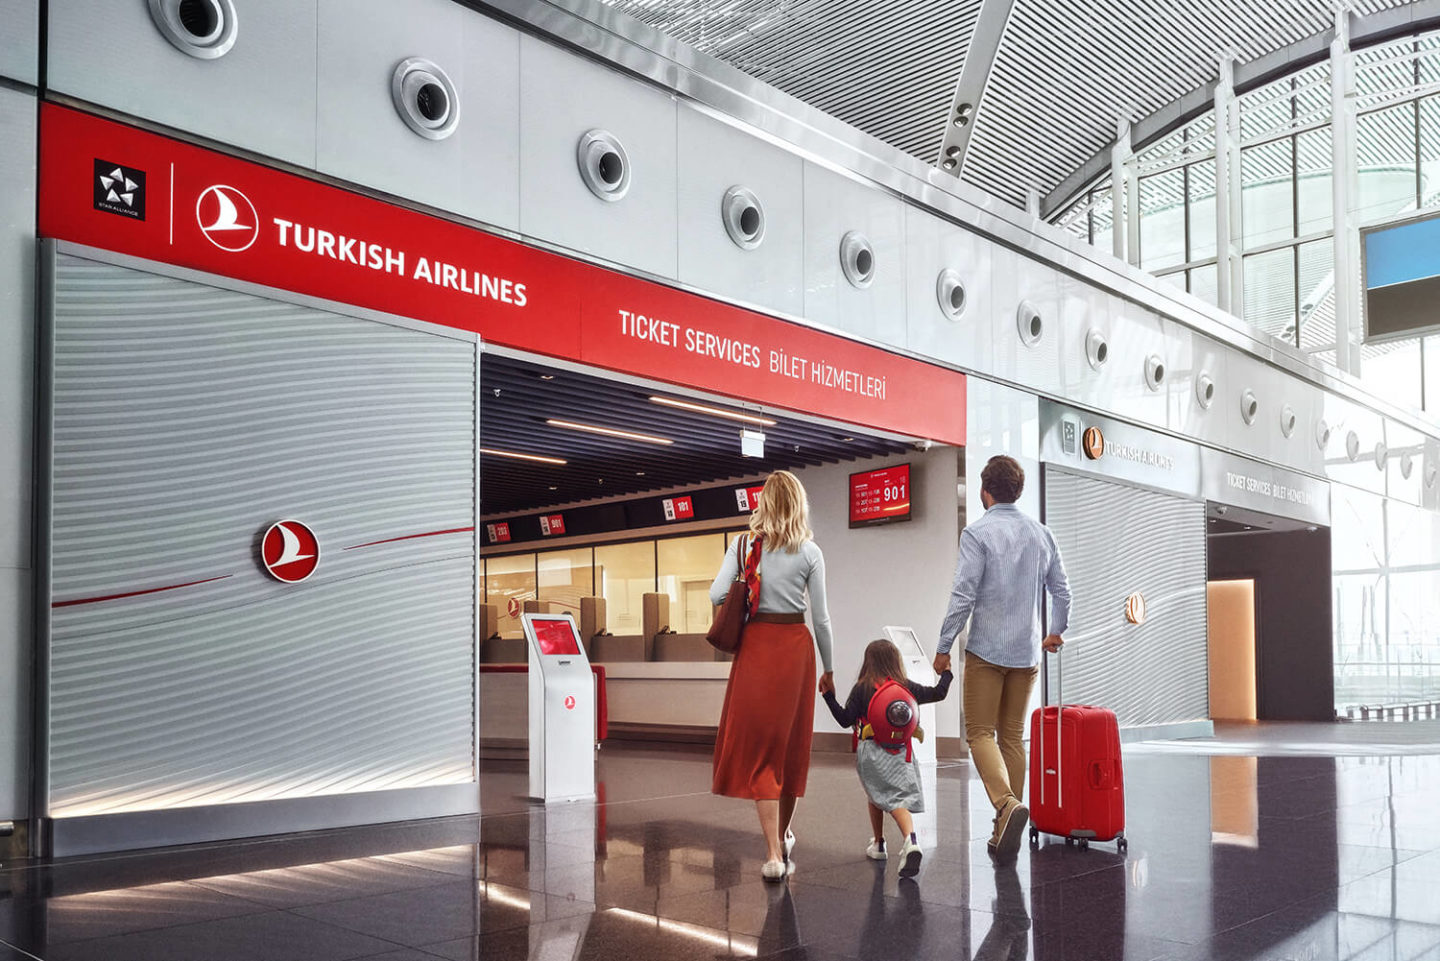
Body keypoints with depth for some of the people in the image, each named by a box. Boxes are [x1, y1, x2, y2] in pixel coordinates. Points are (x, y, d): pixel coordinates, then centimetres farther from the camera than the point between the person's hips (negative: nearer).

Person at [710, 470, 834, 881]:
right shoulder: (810, 553, -2)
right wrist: (828, 669, 10)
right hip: (796, 646, 1)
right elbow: (821, 617, 0)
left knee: (759, 745, 2)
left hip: (755, 646, -1)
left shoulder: (745, 544, -1)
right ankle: (783, 836, 32)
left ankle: (774, 852, -6)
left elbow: (716, 594, -9)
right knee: (792, 744, 16)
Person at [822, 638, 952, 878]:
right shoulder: (907, 687, 6)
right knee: (900, 799, -6)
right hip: (901, 752, 1)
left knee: (876, 797, 17)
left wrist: (829, 696, 3)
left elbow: (846, 719, -5)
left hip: (871, 752, -1)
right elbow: (938, 693, 14)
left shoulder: (862, 689, -1)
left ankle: (878, 844, 28)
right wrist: (947, 674, 31)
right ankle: (911, 840, -30)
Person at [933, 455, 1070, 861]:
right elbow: (1061, 590, 13)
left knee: (981, 733, 1)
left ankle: (1007, 803, -22)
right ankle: (1005, 828, 14)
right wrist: (1057, 631, 30)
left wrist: (943, 647, -8)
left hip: (987, 649, -5)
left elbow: (963, 596, -15)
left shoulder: (978, 534, -11)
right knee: (1013, 735, 12)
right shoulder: (1041, 533, 7)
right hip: (1027, 651, 6)